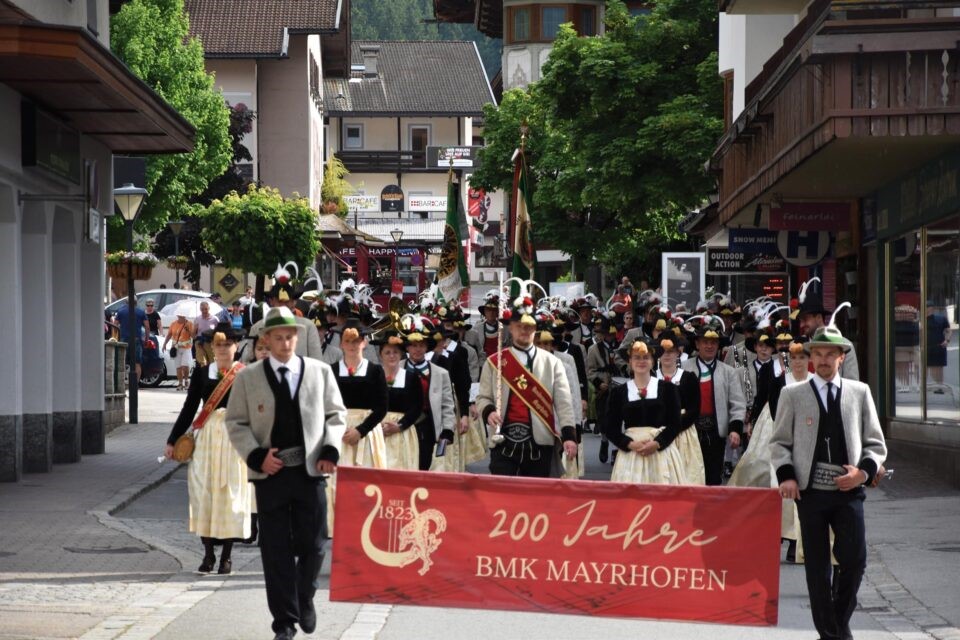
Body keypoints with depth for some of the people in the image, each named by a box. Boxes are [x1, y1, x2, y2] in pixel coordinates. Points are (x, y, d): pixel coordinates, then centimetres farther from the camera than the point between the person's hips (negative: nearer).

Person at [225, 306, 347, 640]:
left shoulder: (320, 371, 5)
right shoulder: (248, 377, 3)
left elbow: (336, 414, 10)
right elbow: (236, 422, 5)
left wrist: (330, 450, -5)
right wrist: (256, 456, -9)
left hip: (310, 472, 1)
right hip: (269, 473, -1)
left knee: (312, 545, 5)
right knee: (276, 550, 1)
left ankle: (305, 599, 32)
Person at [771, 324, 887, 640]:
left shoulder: (860, 393, 9)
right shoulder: (793, 394, 7)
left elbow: (875, 444, 11)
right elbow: (780, 442, 9)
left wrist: (864, 471, -7)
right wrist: (786, 475, -7)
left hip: (849, 490, 0)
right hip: (810, 491, 0)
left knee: (854, 560, -7)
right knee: (817, 566, 2)